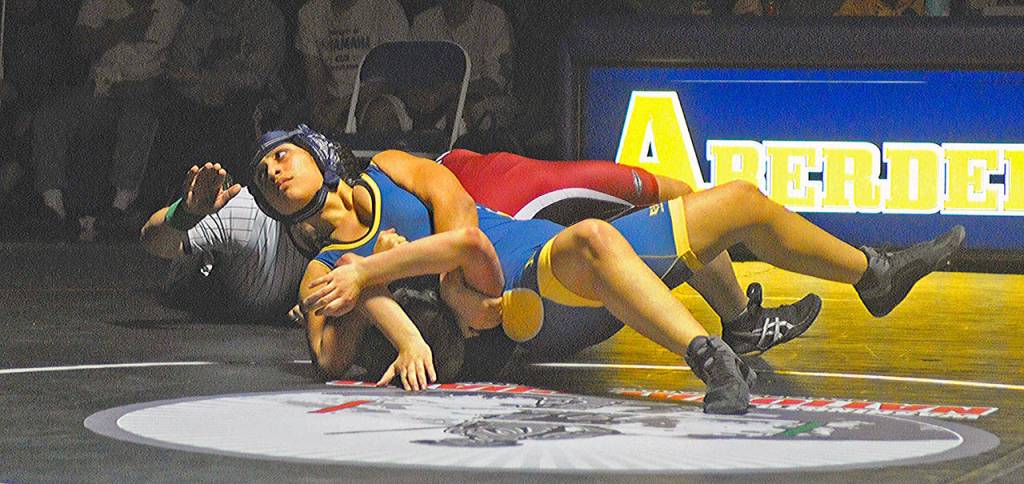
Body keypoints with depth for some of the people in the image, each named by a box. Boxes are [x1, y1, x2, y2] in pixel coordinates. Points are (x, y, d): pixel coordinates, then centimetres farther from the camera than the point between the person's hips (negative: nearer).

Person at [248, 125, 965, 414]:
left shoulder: (390, 169, 13)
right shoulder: (324, 275, 6)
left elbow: (462, 231, -3)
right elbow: (332, 362, -9)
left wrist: (364, 275, -10)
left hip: (581, 246, 6)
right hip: (526, 305, -6)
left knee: (741, 202, 11)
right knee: (592, 240, -42)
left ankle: (874, 274, 33)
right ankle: (715, 363, -63)